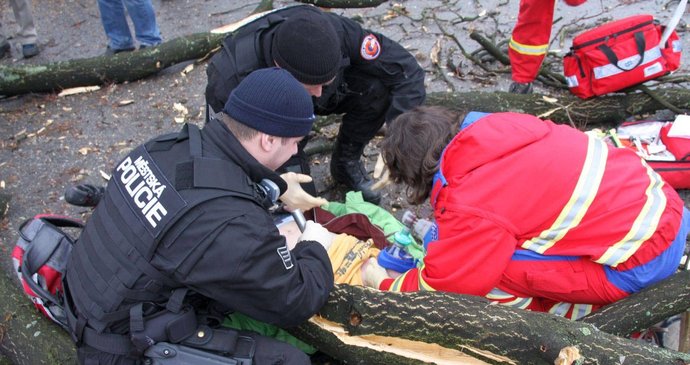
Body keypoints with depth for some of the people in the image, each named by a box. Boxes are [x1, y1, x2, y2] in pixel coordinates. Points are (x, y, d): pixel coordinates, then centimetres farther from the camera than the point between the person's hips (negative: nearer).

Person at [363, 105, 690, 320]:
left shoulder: (471, 206, -21)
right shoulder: (499, 127, 0)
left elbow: (436, 292, -11)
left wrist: (381, 285, 8)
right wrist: (448, 235, 20)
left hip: (643, 264, -8)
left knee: (482, 266, -13)